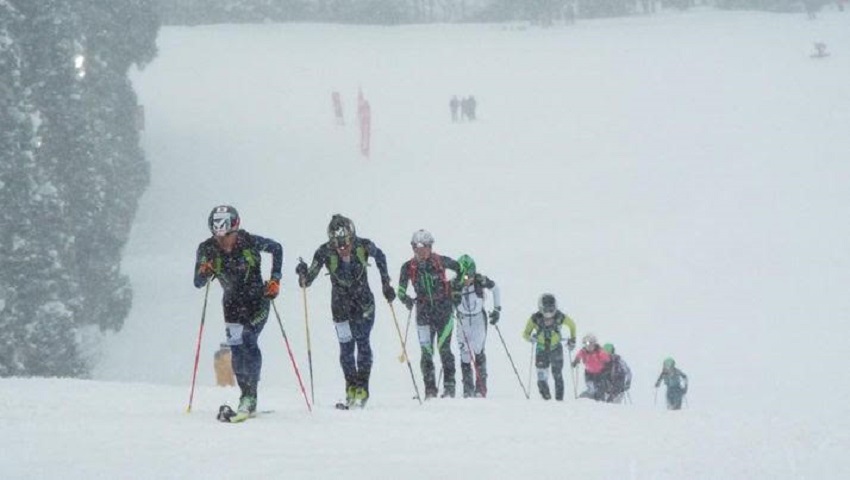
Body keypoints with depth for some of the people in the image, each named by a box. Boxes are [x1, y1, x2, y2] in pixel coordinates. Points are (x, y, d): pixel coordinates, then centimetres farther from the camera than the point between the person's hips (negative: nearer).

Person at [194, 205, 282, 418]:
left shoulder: (249, 241, -20)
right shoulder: (207, 249, -14)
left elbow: (276, 248, -1)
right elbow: (198, 283, -9)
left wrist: (275, 279, -5)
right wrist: (204, 273, -32)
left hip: (257, 299, -3)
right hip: (232, 303, 3)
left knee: (248, 341, -17)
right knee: (237, 347, -9)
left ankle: (250, 395, -12)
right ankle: (248, 396, 0)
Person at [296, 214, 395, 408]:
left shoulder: (364, 246, -18)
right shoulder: (325, 252, -20)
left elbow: (380, 257, 6)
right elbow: (308, 280, -19)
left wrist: (386, 284, 7)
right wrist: (303, 274, -42)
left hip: (364, 302, 0)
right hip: (341, 304, 0)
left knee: (362, 343, -9)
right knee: (346, 347, -2)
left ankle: (362, 387, -7)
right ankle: (351, 387, 11)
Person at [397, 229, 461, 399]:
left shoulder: (440, 261, -6)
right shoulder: (408, 267, -2)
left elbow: (459, 268, 8)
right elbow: (401, 290, 3)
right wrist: (406, 299, -17)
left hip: (444, 310, -2)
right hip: (424, 313, 2)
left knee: (444, 348, -7)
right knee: (426, 352, -4)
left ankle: (449, 386, 3)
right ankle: (430, 389, 2)